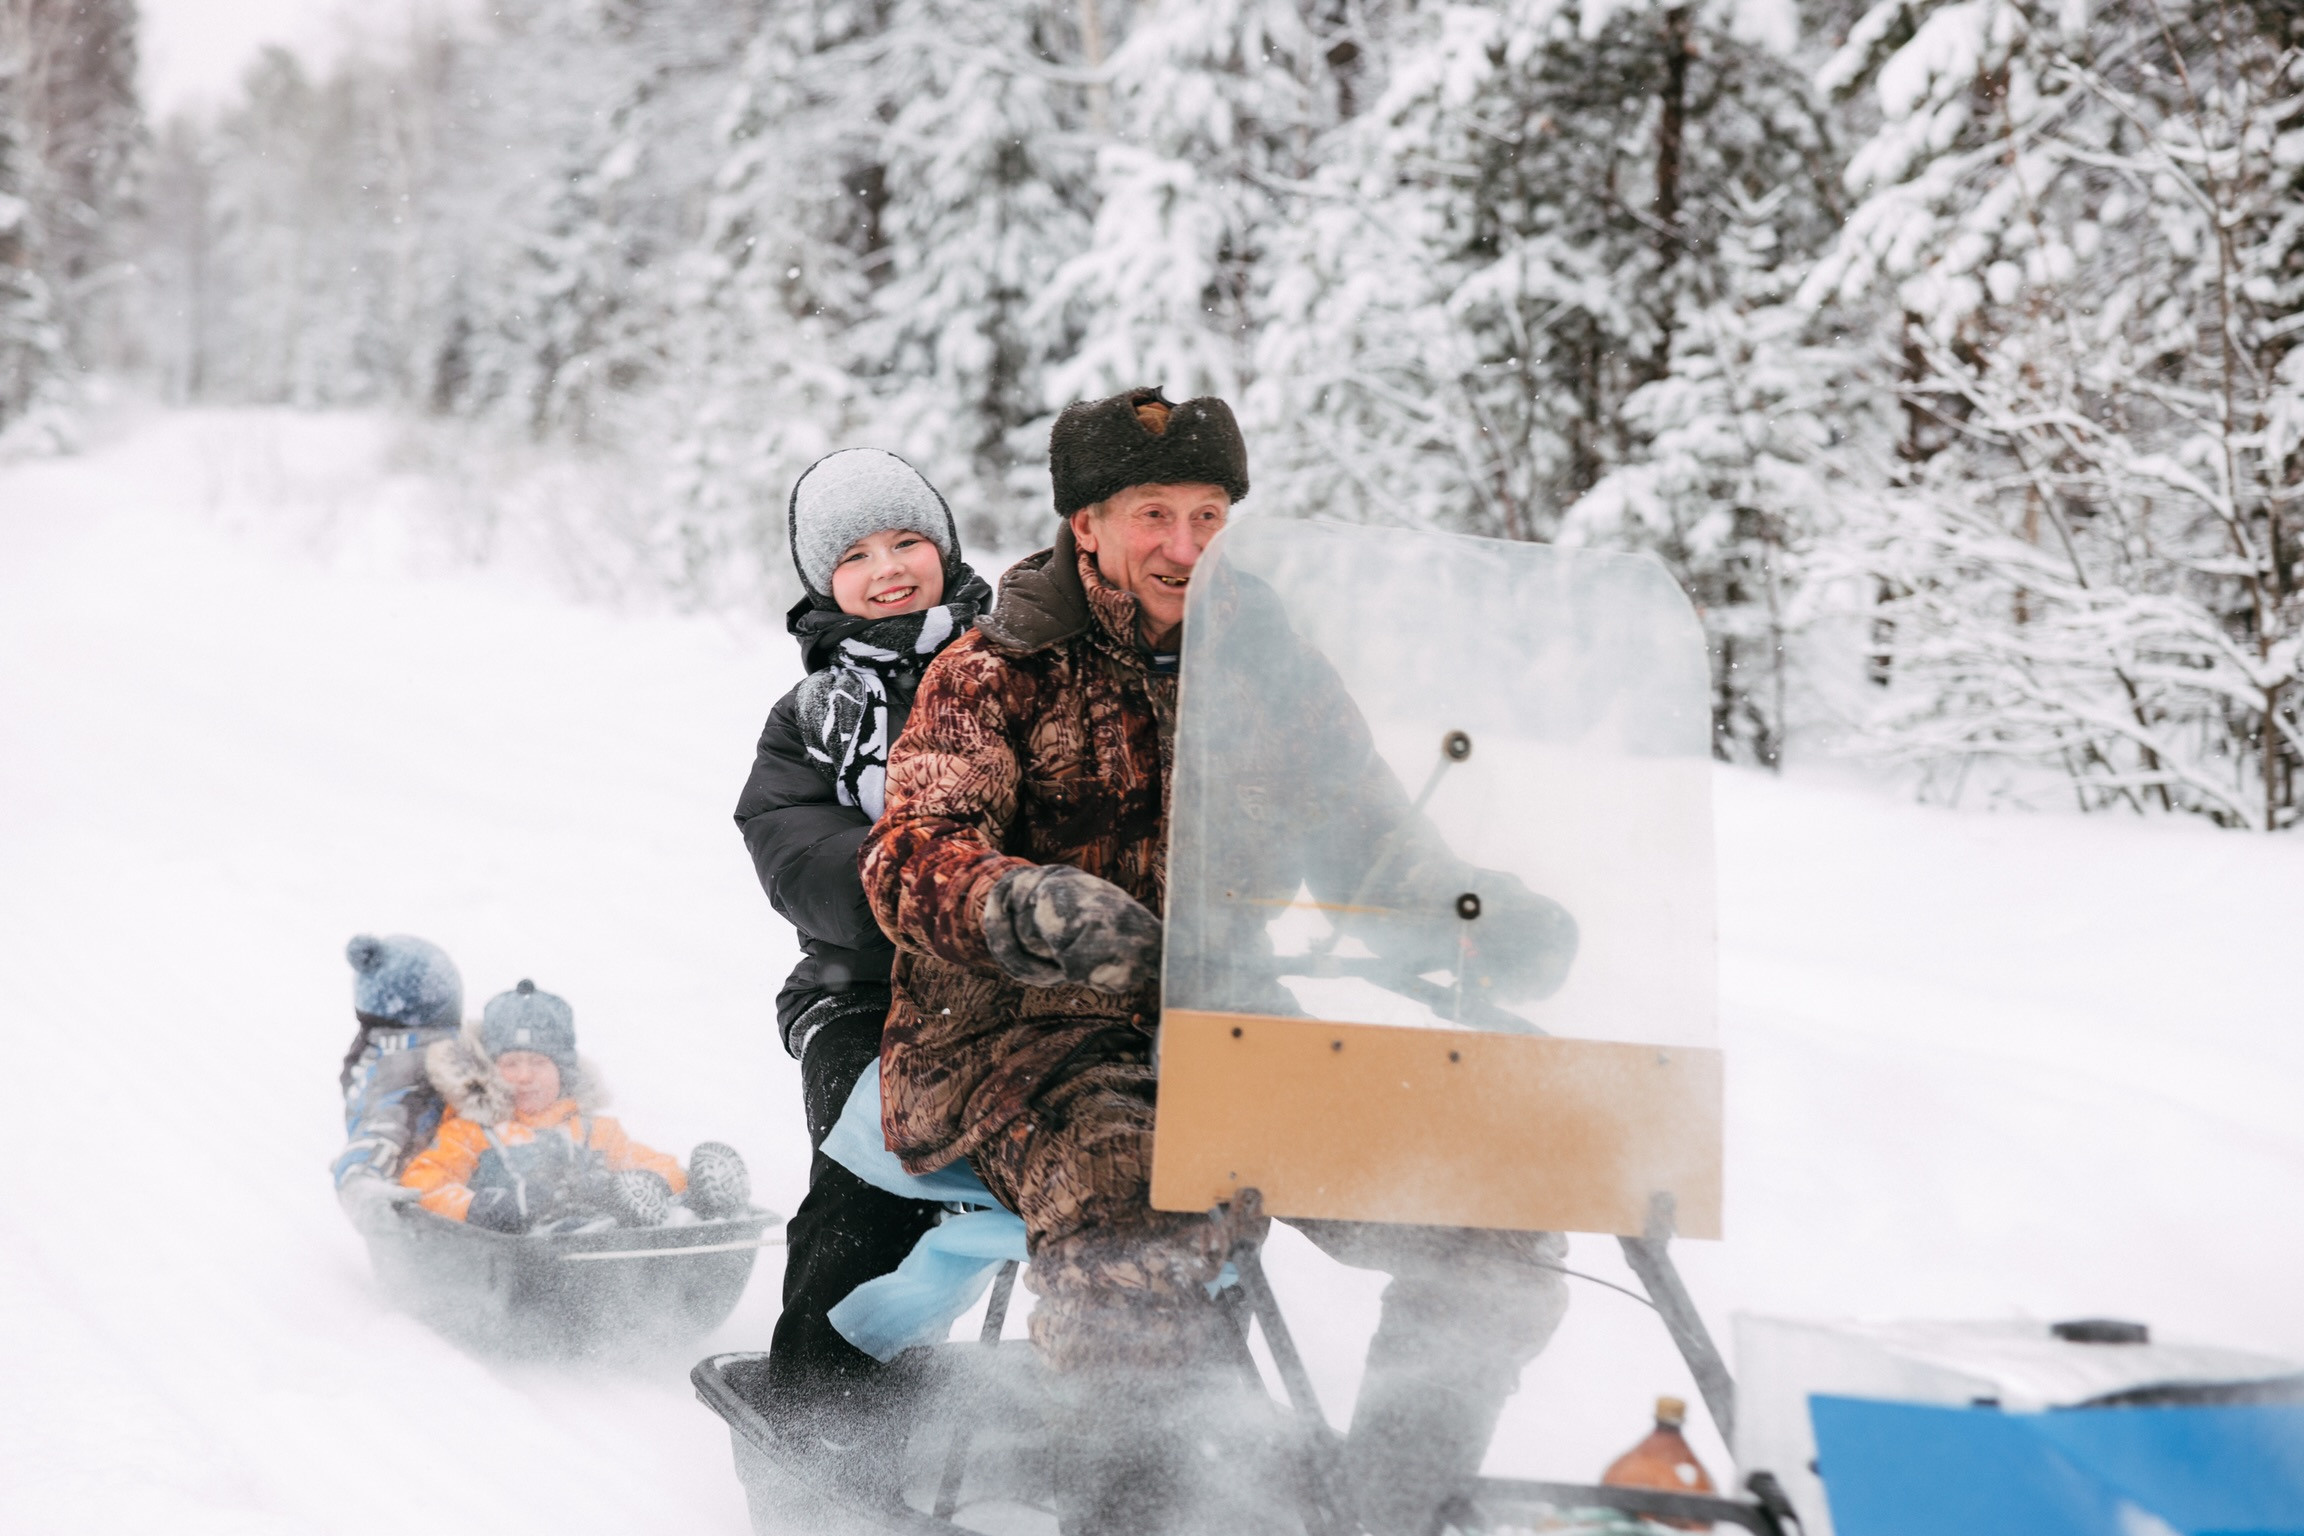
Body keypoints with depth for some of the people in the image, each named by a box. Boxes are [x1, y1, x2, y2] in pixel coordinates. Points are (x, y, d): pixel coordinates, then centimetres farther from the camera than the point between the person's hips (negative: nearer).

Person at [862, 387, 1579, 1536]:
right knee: (1146, 1222, -38)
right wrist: (1024, 906, -37)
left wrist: (1489, 918, -9)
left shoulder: (1275, 672, 13)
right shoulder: (995, 673, 1)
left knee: (1492, 1234, -13)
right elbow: (915, 852, -13)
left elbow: (1372, 841, 15)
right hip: (1027, 1037, -4)